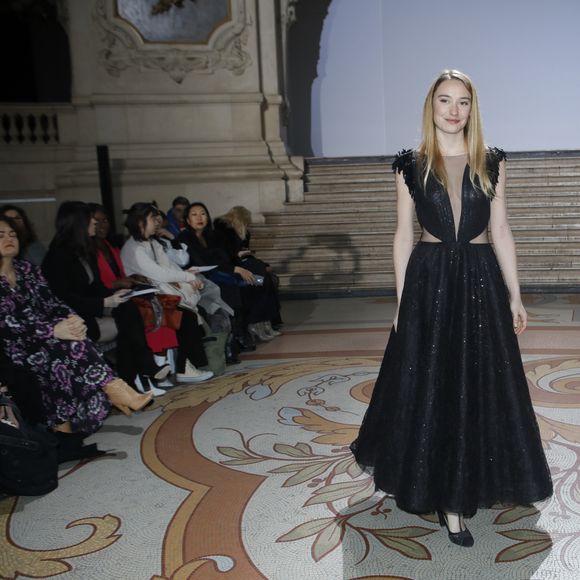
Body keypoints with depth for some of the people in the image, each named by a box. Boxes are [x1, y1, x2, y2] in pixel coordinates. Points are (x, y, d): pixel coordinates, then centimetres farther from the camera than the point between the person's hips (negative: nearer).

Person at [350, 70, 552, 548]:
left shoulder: (491, 163, 6)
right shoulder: (411, 166, 3)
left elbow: (501, 230, 7)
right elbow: (404, 235, 3)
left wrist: (514, 295, 4)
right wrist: (401, 300, 0)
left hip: (480, 280, 2)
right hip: (430, 280, -1)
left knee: (481, 385, 8)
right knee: (432, 386, 2)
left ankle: (457, 491, 29)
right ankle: (449, 499, 17)